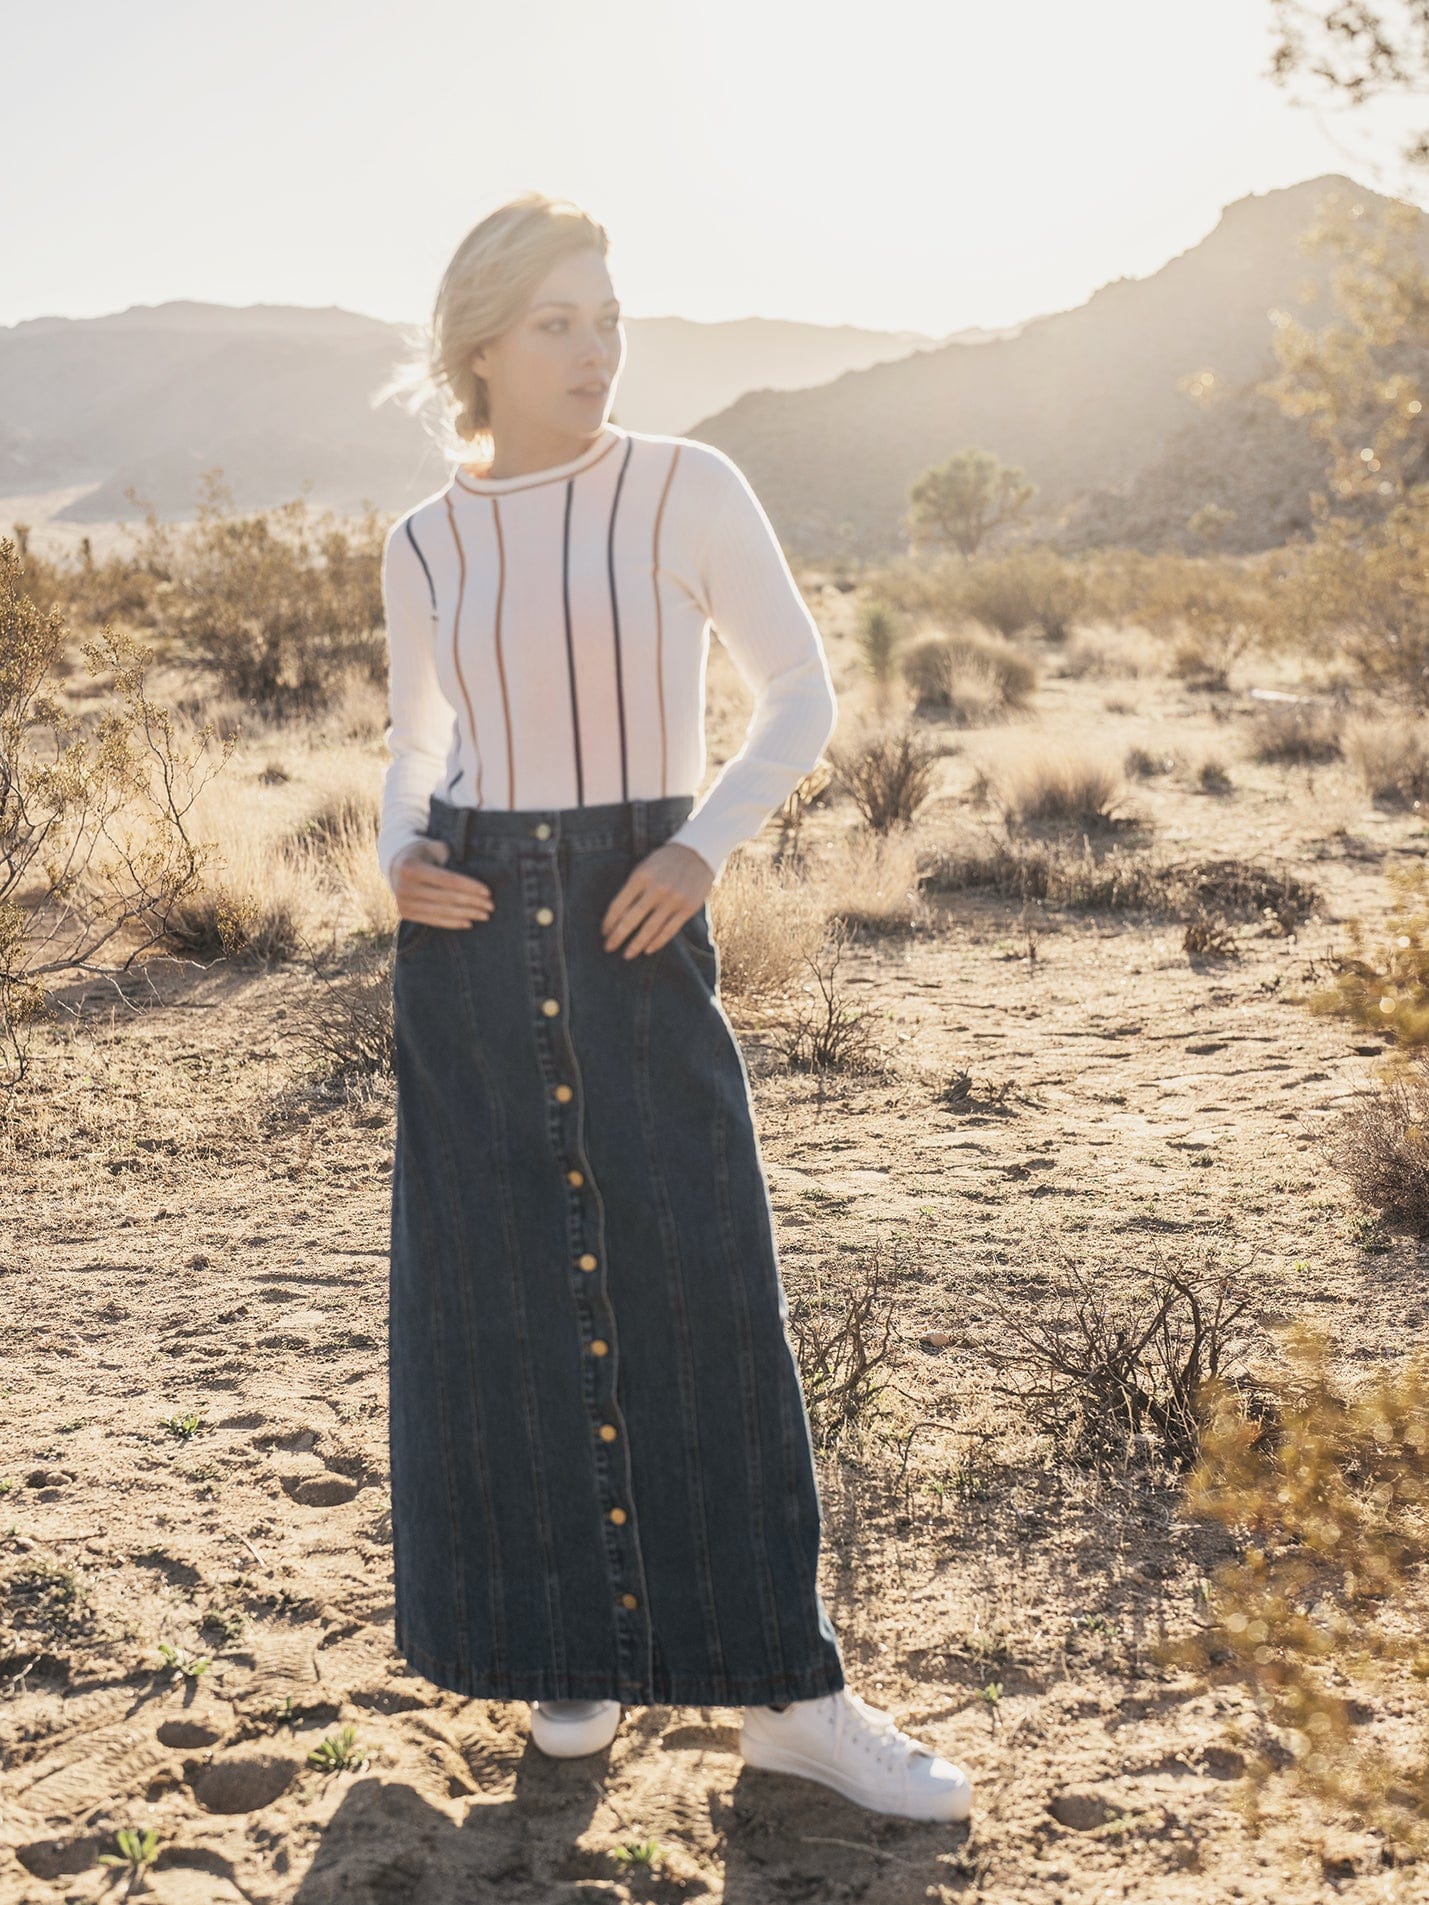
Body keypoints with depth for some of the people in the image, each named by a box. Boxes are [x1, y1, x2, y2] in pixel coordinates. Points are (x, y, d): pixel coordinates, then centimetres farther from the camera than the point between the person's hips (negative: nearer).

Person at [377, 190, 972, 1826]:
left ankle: (787, 1690, 8)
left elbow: (802, 692, 1)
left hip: (640, 925, -2)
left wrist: (705, 844, -14)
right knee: (509, 1298, 6)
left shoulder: (688, 489, -3)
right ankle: (578, 1644, 23)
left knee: (704, 1292, -3)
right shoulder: (426, 547, 6)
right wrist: (396, 856, -3)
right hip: (471, 936, 3)